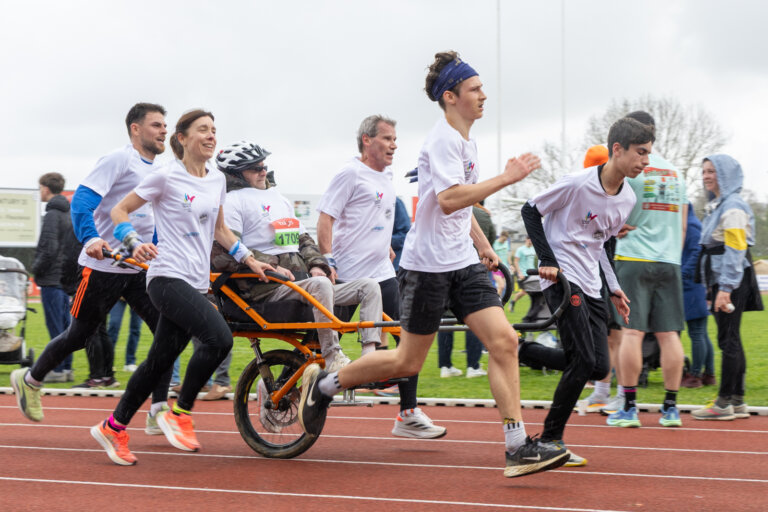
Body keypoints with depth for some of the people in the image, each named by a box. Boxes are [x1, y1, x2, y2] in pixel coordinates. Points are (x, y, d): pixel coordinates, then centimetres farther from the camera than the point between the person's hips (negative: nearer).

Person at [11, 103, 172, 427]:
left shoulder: (156, 171, 15)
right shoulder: (120, 159, -10)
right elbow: (82, 200, -21)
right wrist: (91, 239, -37)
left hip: (140, 269, 7)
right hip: (103, 266, -7)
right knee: (80, 335, 6)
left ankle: (159, 412, -9)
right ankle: (29, 380, 31)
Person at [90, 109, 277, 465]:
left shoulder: (217, 180, 14)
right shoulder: (167, 177, -5)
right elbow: (119, 210, 1)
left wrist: (250, 260, 17)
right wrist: (135, 243, -15)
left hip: (195, 283, 7)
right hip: (168, 278, -7)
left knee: (160, 361, 9)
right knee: (219, 338, -25)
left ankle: (113, 427, 22)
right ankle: (180, 413, -10)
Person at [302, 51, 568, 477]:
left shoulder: (465, 141, 16)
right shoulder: (444, 139, -14)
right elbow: (448, 199, -28)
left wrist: (484, 247, 24)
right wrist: (506, 178, -26)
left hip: (463, 264, 8)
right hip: (427, 265, -8)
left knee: (504, 341, -6)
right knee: (408, 362, 1)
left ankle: (517, 448, -7)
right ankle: (323, 385, 22)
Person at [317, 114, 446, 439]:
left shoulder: (386, 177, 16)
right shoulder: (350, 174, -10)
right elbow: (325, 219, -13)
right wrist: (328, 261, -20)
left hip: (382, 274, 8)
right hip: (347, 276, -8)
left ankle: (408, 415, 5)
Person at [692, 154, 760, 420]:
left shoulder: (733, 207, -12)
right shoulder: (717, 205, 18)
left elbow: (735, 250, -18)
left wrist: (726, 288, -22)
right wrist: (713, 287, 20)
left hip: (732, 280, -10)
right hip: (720, 280, 10)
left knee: (728, 340, -8)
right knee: (731, 341, 10)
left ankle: (724, 403, -6)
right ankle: (737, 402, 14)